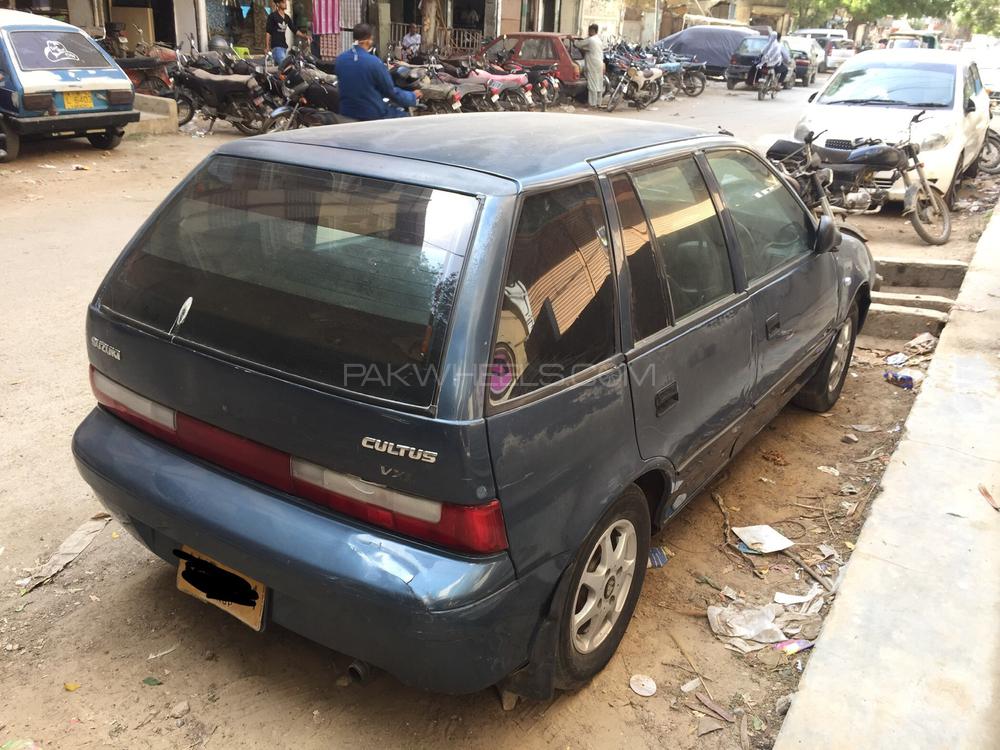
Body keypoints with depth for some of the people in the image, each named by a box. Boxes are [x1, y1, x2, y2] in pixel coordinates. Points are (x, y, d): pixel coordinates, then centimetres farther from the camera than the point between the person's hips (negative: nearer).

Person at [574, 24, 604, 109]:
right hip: (600, 64, 9)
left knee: (592, 84, -6)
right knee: (599, 84, 10)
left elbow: (578, 44, -6)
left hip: (593, 65, -9)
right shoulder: (599, 40, 16)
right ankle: (598, 103, 15)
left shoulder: (590, 40, -12)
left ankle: (592, 104, -5)